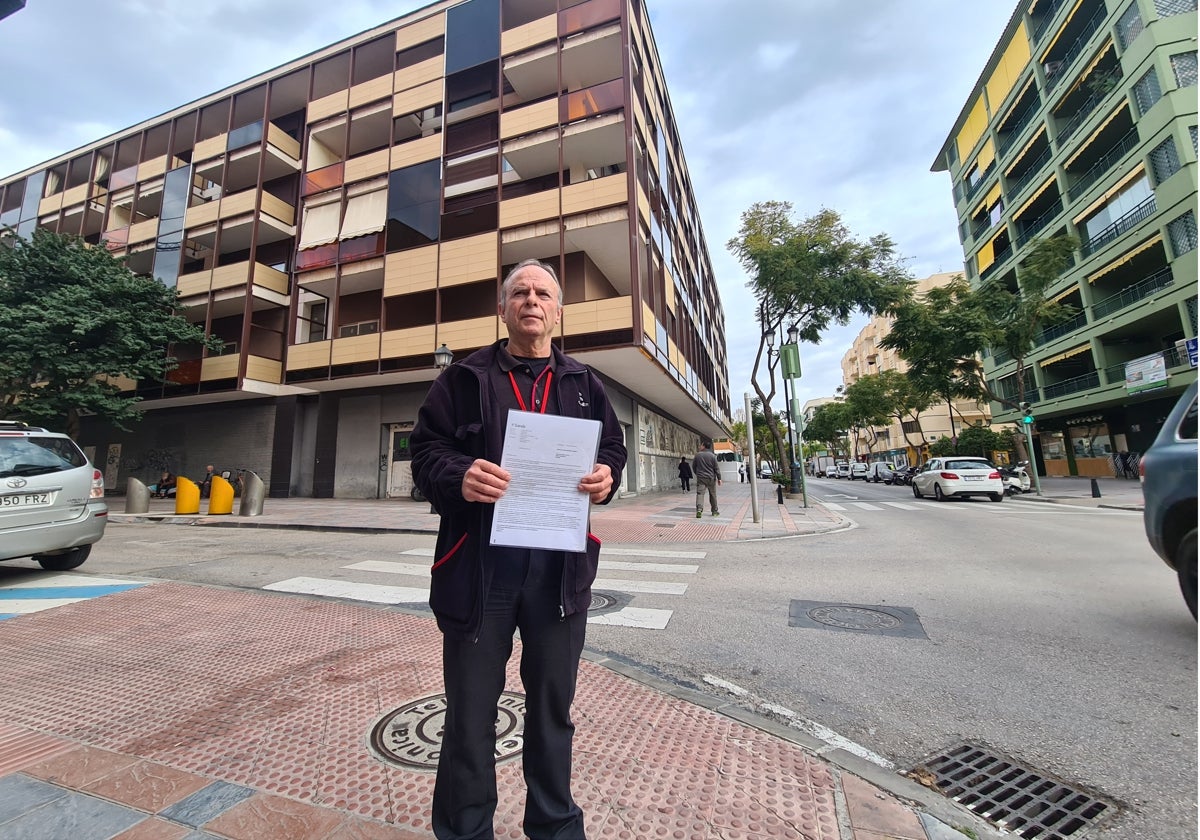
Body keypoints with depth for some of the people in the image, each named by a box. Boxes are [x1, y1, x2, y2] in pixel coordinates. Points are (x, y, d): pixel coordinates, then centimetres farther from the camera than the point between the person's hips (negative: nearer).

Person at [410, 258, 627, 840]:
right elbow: (425, 451, 2)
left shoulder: (584, 385, 13)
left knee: (553, 706, 19)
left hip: (561, 566, 2)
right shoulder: (464, 378, 7)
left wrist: (606, 477, -9)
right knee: (470, 711, 12)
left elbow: (614, 448, 13)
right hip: (478, 562, -1)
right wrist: (458, 477, -19)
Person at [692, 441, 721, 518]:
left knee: (700, 493, -7)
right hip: (711, 478, 1)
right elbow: (716, 468, -3)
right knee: (713, 495, 13)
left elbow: (693, 467, 9)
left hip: (700, 478, -1)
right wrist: (719, 478, 1)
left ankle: (699, 510, -25)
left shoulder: (697, 455, 0)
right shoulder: (712, 456, -2)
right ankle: (714, 511, 23)